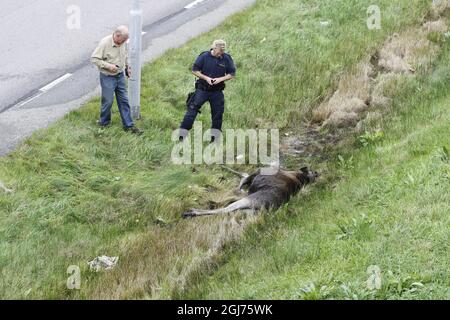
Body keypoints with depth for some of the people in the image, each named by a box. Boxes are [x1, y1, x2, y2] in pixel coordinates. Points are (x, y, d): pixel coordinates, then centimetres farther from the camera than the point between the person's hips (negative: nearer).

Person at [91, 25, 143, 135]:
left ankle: (128, 125, 13)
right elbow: (94, 59, -18)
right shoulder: (105, 43, -21)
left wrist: (127, 67, 10)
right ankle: (104, 123, 24)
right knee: (108, 101, 2)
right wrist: (108, 66, -24)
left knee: (124, 101, 7)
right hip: (107, 77, -6)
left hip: (120, 76, 6)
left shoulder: (123, 43, -2)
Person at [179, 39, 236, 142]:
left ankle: (215, 135, 20)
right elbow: (194, 70, -2)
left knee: (218, 113, 5)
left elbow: (232, 74, 2)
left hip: (217, 91, 2)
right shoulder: (204, 57, -7)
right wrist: (206, 78, -16)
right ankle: (182, 135, -5)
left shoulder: (226, 59, -3)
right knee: (192, 109, -7)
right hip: (202, 89, -2)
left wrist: (221, 79, -15)